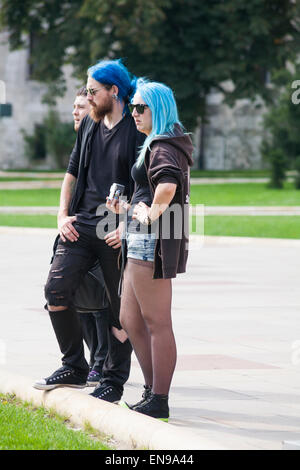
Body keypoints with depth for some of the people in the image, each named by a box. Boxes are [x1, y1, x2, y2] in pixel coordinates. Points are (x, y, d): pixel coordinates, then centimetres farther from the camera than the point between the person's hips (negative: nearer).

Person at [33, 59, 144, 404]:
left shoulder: (137, 132, -6)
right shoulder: (89, 125, 14)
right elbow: (72, 172, 22)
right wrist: (63, 215, 10)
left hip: (117, 232, -6)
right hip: (82, 225, 6)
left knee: (120, 308, 2)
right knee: (56, 289, -5)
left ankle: (113, 381, 12)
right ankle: (74, 368, 8)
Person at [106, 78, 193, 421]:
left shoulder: (163, 148, -13)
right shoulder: (155, 145, 20)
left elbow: (167, 187, -35)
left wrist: (150, 214, -21)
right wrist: (127, 208, 22)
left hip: (154, 240, -11)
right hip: (143, 240, 11)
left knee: (156, 323, -5)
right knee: (130, 321, 14)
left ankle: (158, 401, 0)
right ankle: (152, 391, 20)